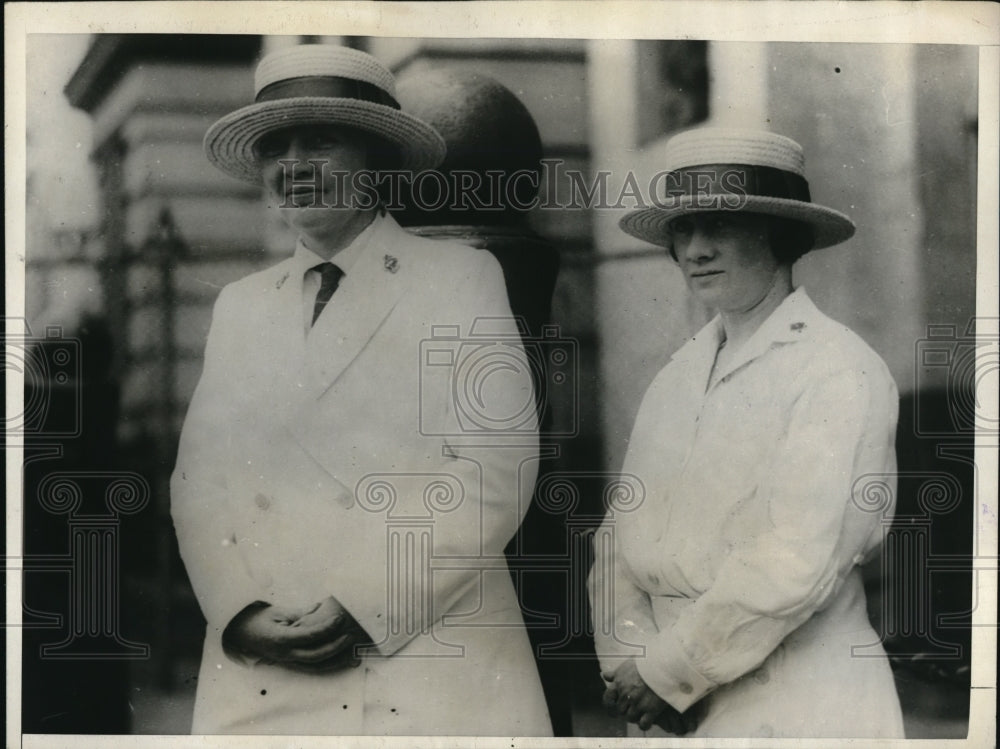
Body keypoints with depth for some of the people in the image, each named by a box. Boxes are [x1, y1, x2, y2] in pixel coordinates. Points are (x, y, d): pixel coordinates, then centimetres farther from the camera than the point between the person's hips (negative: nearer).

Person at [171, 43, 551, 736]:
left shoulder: (462, 275, 1)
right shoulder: (240, 304, 13)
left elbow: (496, 472, -7)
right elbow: (199, 477, 7)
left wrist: (363, 607, -14)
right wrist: (242, 610, -9)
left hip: (435, 670, -3)